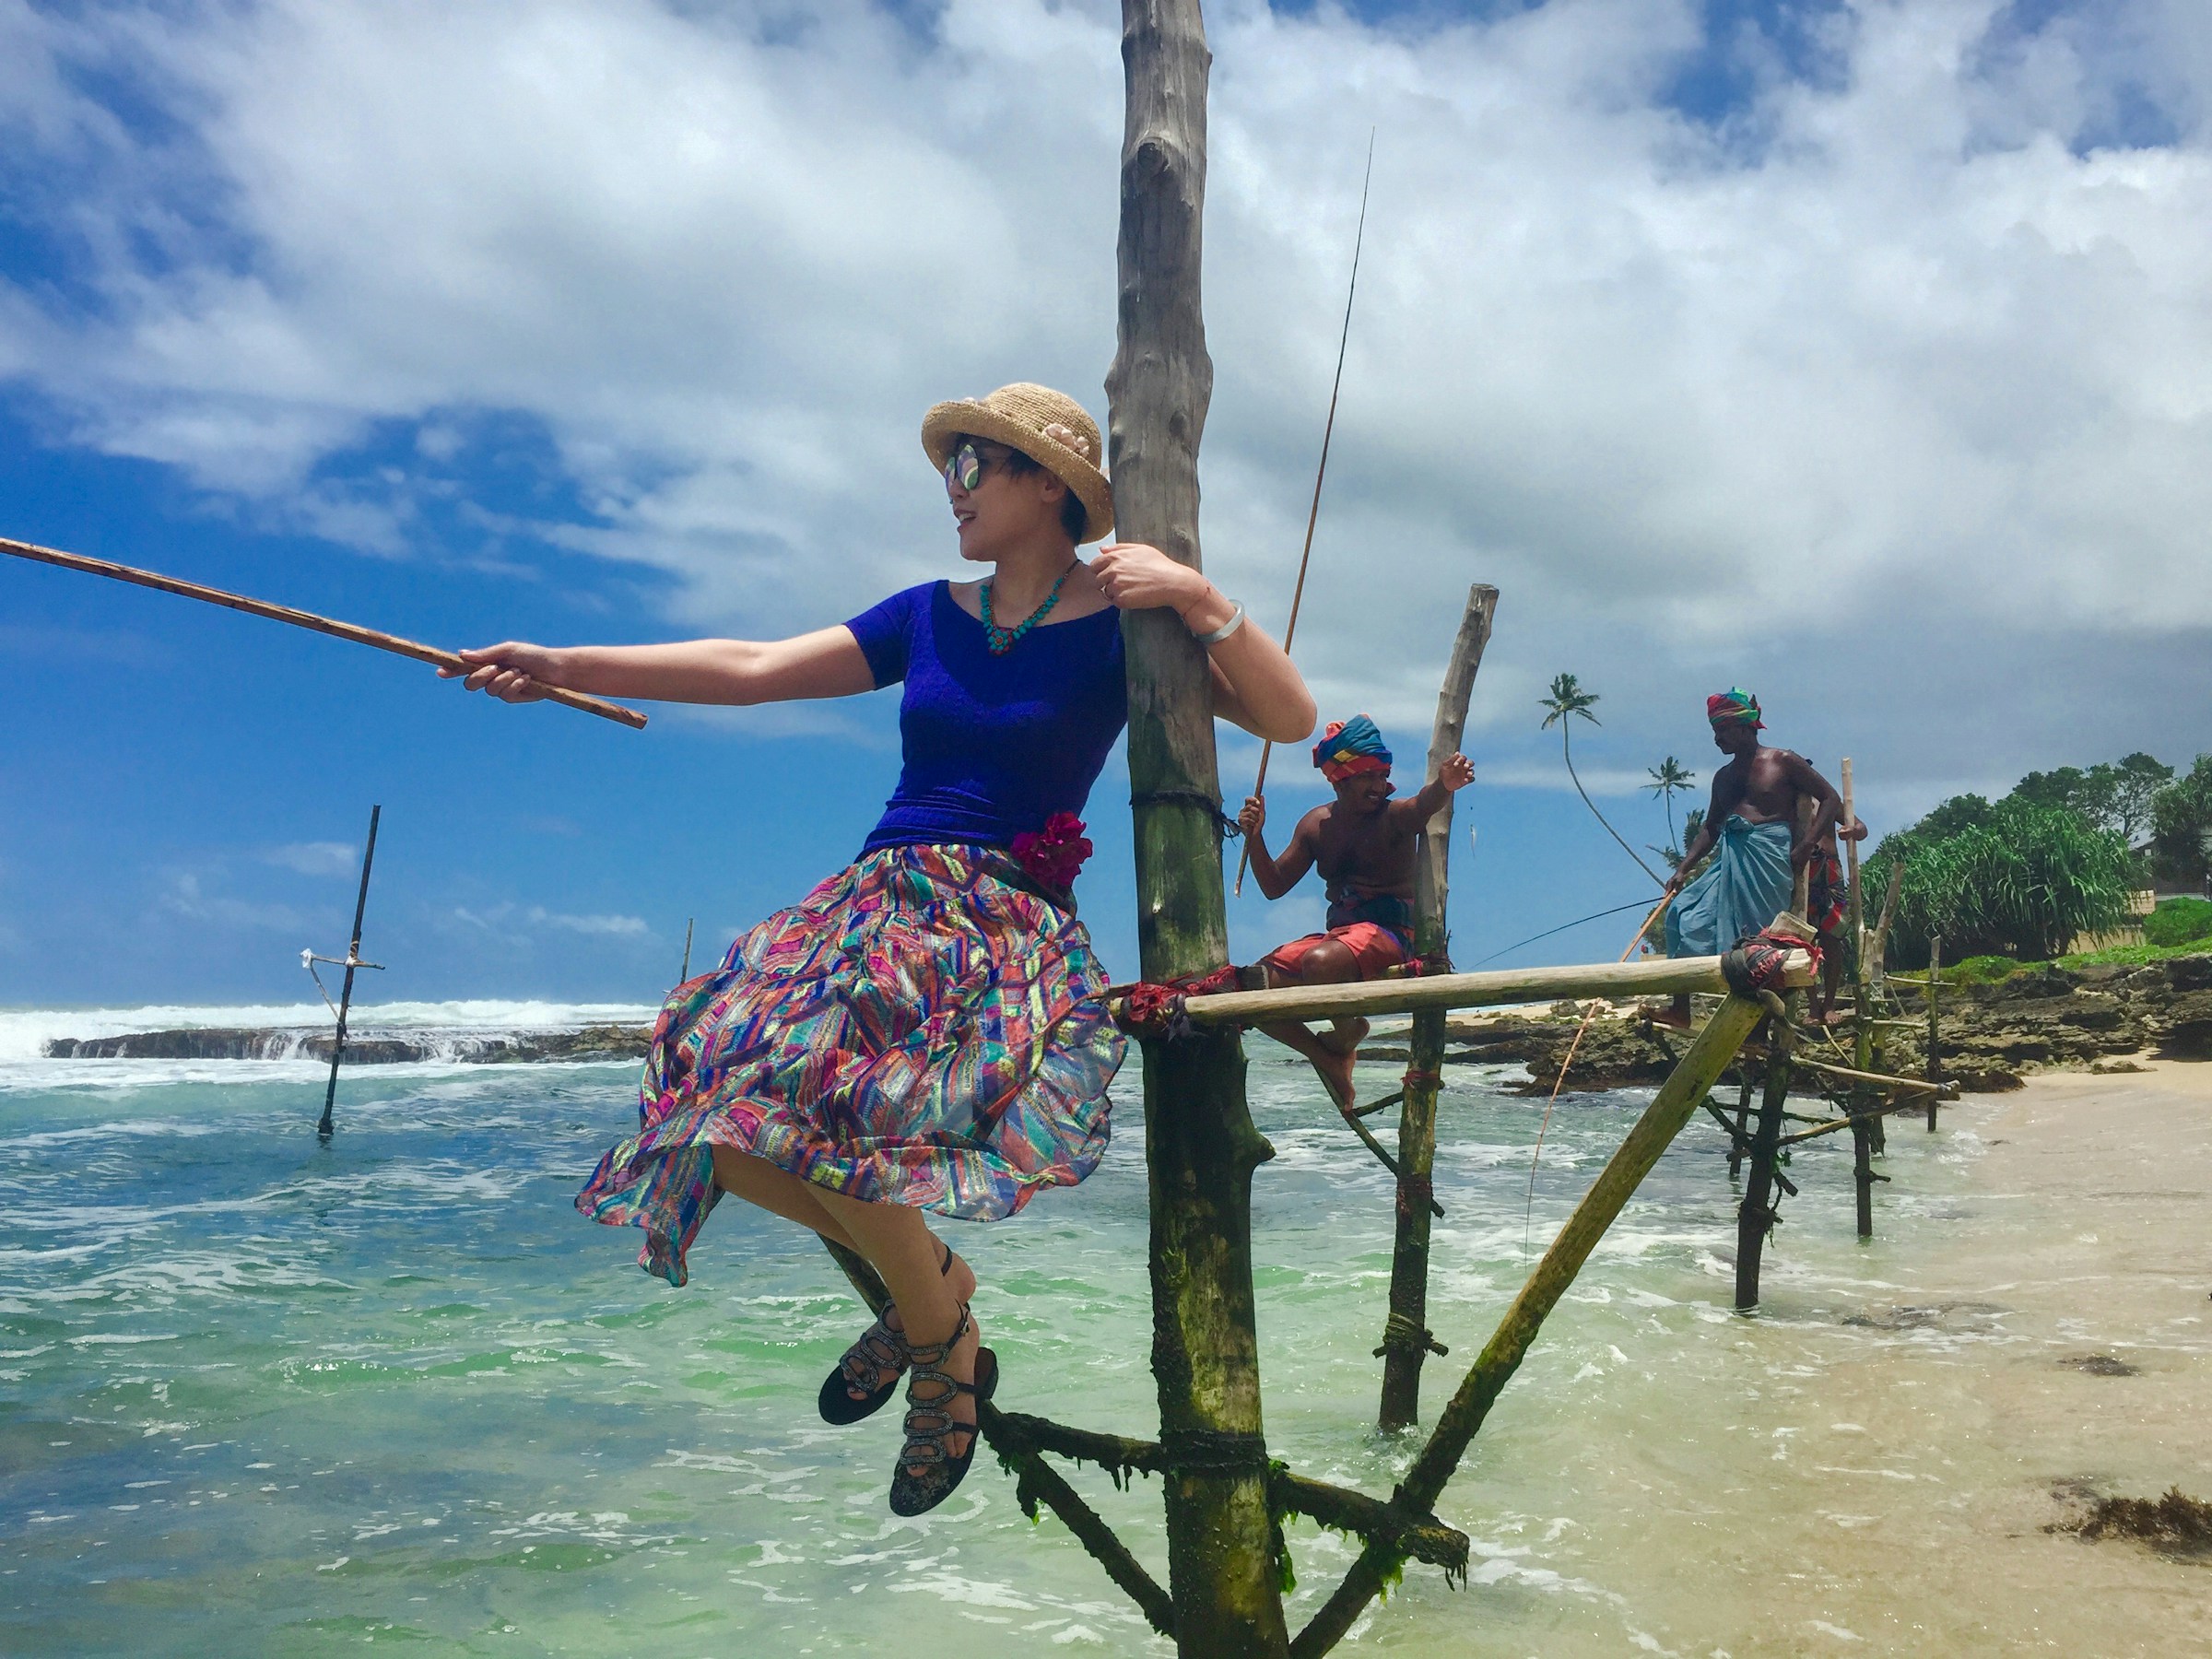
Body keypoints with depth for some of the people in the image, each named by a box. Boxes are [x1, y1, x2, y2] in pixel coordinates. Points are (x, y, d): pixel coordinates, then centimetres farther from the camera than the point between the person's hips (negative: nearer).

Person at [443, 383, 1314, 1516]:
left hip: (1006, 922, -6)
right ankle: (930, 1279, 14)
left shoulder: (1118, 625, 1)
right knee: (719, 1112, -12)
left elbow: (1290, 719, -6)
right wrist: (565, 667, 7)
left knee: (821, 1094, -30)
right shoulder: (930, 618, 15)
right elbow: (755, 670, 11)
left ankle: (944, 1346, -2)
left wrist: (1199, 598, -20)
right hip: (873, 900, 6)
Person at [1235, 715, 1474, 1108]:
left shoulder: (1393, 817, -7)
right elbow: (1274, 886, 12)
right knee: (1253, 987, -11)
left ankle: (1348, 1035, -4)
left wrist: (1444, 786, -57)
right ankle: (1328, 1057, 7)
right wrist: (1254, 838, -5)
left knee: (1321, 961, -37)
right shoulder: (1316, 824, 10)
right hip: (1337, 934, 6)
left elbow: (1422, 806, -33)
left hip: (1391, 936, -6)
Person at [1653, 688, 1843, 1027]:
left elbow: (1831, 799, 2)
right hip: (1730, 860, 6)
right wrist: (1683, 869, 10)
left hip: (1769, 858, -6)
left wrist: (1805, 846, -9)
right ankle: (1680, 1009, -11)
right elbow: (1709, 827, 22)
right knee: (1686, 914, -11)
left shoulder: (1782, 762, 2)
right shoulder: (1724, 777, 19)